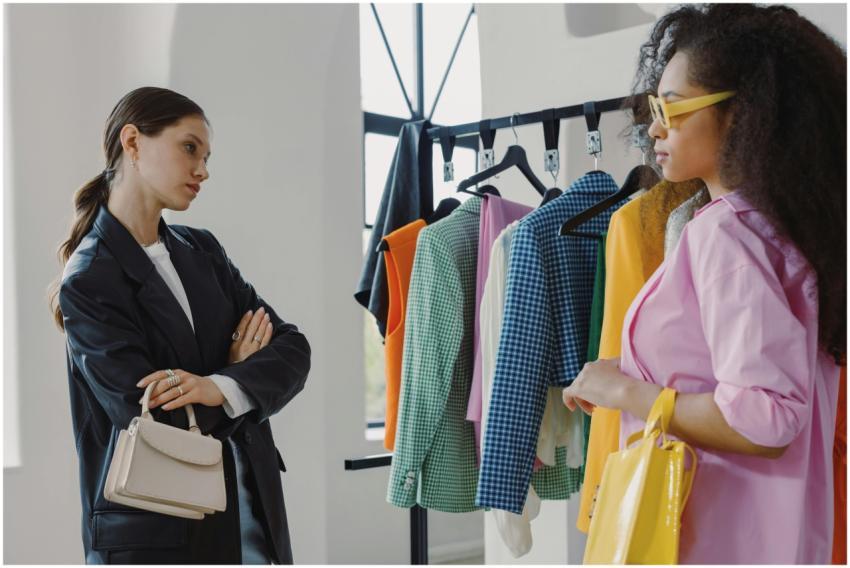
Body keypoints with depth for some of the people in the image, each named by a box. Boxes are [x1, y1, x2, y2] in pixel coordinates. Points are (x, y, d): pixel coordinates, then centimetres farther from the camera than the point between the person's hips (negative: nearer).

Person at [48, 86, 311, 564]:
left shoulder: (202, 250, 8)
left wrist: (221, 387, -19)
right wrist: (240, 370, -4)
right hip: (154, 529, -5)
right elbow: (156, 420, -18)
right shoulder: (88, 282, -11)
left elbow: (293, 349, -1)